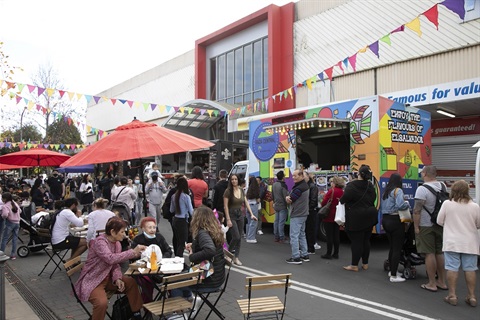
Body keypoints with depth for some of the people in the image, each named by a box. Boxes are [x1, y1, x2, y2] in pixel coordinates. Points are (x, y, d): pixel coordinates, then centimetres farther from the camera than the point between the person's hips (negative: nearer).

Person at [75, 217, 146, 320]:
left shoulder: (117, 243, 1)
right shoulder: (100, 242, -24)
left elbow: (115, 264, 6)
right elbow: (111, 259, -40)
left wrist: (117, 278, -14)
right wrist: (133, 252, -36)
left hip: (107, 278, 8)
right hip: (92, 281, -8)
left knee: (131, 282, -4)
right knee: (102, 302, -32)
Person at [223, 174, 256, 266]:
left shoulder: (241, 190, 6)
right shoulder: (228, 191, -11)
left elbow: (246, 203, 7)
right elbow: (226, 206, -13)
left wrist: (251, 214, -2)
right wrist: (228, 219, -17)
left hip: (240, 214, 5)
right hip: (232, 215, -5)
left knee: (239, 238, 6)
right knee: (236, 237, -10)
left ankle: (236, 258, 16)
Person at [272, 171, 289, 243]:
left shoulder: (274, 185, 9)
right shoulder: (283, 185, -17)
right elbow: (286, 196, -18)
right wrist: (288, 204, -9)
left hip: (276, 206, 8)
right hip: (282, 206, -8)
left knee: (276, 221, 12)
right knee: (281, 222, -5)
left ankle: (276, 237, 18)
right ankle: (282, 238, -1)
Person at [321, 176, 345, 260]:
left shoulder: (331, 191, -15)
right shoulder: (342, 192, 5)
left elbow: (324, 202, -16)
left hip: (329, 216, -6)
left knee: (329, 235, 0)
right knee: (336, 235, 11)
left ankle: (329, 254, 6)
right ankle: (336, 253, 17)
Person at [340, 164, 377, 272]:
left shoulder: (352, 186, -17)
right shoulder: (371, 186, 7)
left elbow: (343, 200, -22)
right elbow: (373, 200, 13)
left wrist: (340, 201, -1)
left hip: (356, 218, -7)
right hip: (369, 217, 7)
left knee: (356, 241, -1)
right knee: (366, 240, 15)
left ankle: (354, 265, 6)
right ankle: (365, 264, 24)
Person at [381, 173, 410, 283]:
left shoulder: (385, 191, 11)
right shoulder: (398, 191, -13)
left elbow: (384, 206, 9)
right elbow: (400, 205, -28)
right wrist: (407, 204, -10)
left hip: (385, 219, 8)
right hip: (395, 221, -8)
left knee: (392, 247, 19)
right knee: (397, 248, -1)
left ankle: (392, 270, 31)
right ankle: (393, 276, 2)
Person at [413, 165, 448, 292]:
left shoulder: (422, 189, -19)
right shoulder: (442, 186, 3)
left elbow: (417, 210, -21)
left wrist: (416, 227, -14)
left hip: (426, 226, -7)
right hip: (440, 225, 7)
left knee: (429, 254, 0)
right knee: (439, 253, 15)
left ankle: (432, 284, 7)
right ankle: (442, 282, 25)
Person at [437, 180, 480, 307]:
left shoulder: (447, 204, -8)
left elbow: (439, 221, 0)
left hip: (452, 243, -1)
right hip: (470, 244, 2)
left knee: (452, 268, 4)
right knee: (470, 269, 9)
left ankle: (452, 295, 8)